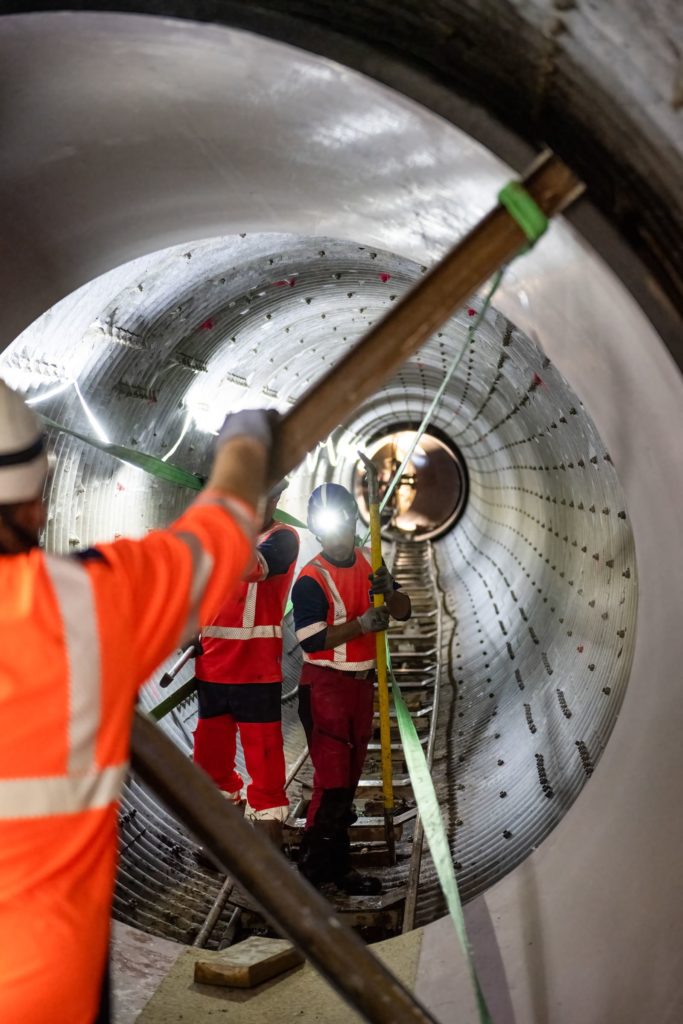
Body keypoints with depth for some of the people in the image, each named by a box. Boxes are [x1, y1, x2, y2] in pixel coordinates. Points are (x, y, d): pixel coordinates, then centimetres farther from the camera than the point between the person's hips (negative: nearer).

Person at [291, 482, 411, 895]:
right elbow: (312, 639, -22)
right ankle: (317, 868, 0)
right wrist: (362, 624, -28)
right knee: (332, 778, -9)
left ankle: (335, 864, 30)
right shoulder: (311, 579, -14)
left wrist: (389, 592, -16)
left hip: (363, 682, 7)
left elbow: (404, 611, 6)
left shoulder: (369, 562, 6)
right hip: (325, 686, -7)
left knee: (350, 774, 16)